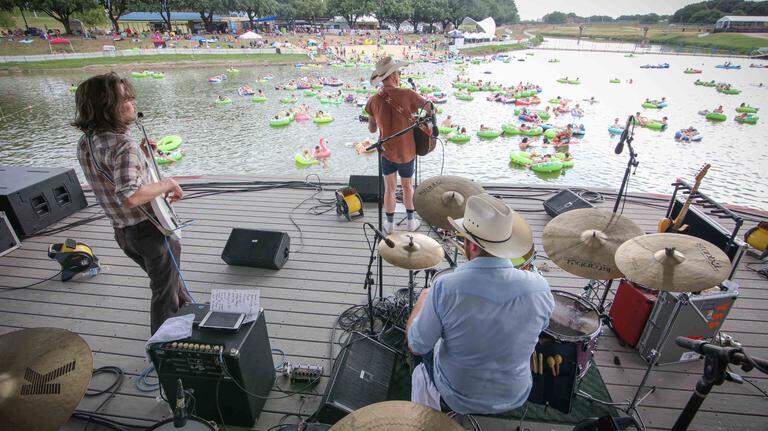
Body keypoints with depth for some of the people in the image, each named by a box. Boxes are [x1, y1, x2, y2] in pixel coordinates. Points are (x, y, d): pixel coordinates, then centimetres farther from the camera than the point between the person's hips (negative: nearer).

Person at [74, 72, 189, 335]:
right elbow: (130, 195, -38)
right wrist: (167, 184, -24)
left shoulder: (84, 144, 3)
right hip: (151, 230, -8)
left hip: (123, 232, 9)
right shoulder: (124, 145, -26)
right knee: (165, 292, 10)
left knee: (168, 277, 29)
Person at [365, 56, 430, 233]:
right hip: (407, 153, -1)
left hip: (386, 153, 1)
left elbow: (372, 129, 2)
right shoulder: (407, 94, -17)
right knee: (408, 187, 20)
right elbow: (431, 109, -8)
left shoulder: (373, 101, -9)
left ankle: (390, 224, 28)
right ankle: (410, 222, 33)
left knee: (389, 188, 16)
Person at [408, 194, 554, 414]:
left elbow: (416, 346, -18)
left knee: (425, 349, 28)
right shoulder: (539, 286, -24)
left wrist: (422, 299, -1)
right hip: (515, 398, 3)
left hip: (458, 398, -2)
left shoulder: (445, 288, -33)